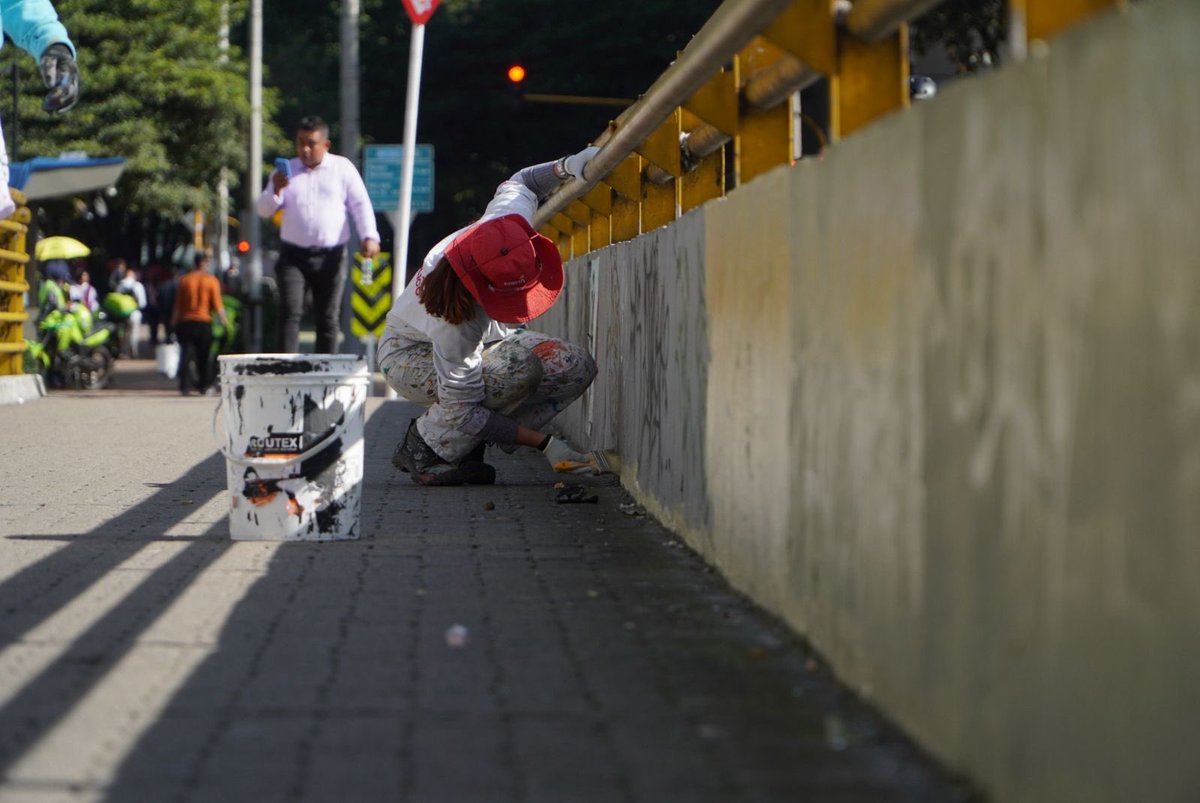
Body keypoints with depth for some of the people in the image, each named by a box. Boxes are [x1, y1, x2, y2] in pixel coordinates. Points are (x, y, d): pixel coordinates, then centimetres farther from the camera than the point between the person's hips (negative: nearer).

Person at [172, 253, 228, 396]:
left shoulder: (184, 280, 2)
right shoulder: (211, 281, -3)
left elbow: (178, 304, 4)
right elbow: (217, 304, -8)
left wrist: (174, 321, 10)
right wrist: (223, 320, 0)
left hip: (186, 322, 1)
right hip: (204, 322, -1)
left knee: (185, 354, 2)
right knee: (204, 356, 9)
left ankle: (185, 386, -7)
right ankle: (205, 386, 10)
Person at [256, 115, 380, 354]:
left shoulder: (342, 168, 5)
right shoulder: (286, 171, 11)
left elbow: (361, 204, 1)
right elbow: (264, 210, 8)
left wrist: (369, 236, -13)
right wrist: (275, 190, -13)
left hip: (330, 256, -1)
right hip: (293, 255, 1)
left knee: (328, 320, 3)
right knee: (290, 313, -13)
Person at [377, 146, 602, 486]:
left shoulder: (507, 226, -29)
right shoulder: (456, 321, -43)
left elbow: (518, 183, -2)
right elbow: (462, 411, -34)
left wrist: (565, 167, -20)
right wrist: (543, 443, -33)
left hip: (484, 342, 8)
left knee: (578, 367, -12)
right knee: (519, 368, -37)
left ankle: (468, 444, -3)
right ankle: (424, 445, -16)